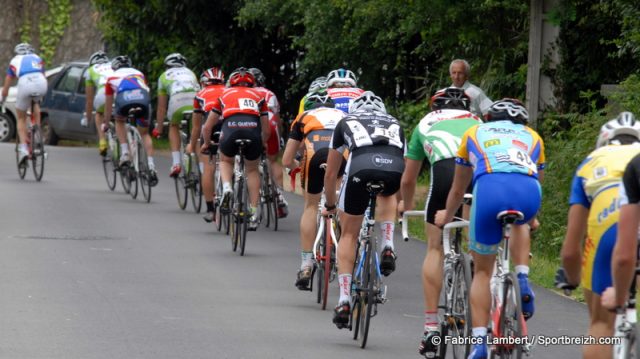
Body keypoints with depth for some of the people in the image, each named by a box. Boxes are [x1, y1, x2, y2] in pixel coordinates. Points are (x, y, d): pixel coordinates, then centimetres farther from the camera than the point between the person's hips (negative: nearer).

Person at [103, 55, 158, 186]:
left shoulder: (112, 77, 35)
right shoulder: (139, 73, 40)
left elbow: (108, 105, 43)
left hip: (124, 98, -1)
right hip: (143, 97, 1)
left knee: (119, 121, 32)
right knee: (144, 133, 20)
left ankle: (125, 153, 14)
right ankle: (151, 166, 2)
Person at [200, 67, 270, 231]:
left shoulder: (225, 95, 30)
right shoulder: (258, 97, 31)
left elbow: (207, 127, 33)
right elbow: (267, 131, 32)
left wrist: (207, 143, 53)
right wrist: (260, 144, 53)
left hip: (231, 129, -1)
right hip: (253, 130, 1)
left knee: (225, 161, 30)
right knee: (252, 169, 24)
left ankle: (226, 187, 0)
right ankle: (254, 214, 16)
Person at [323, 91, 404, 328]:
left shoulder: (346, 123, 35)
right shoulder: (394, 124, 39)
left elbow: (331, 173, 41)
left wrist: (330, 206, 56)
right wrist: (402, 204, 64)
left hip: (361, 166, -1)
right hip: (395, 168, 2)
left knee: (348, 235, 17)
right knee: (387, 195, 40)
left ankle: (344, 301, 9)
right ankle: (387, 248, 19)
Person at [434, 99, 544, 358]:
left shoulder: (475, 133, 35)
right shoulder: (532, 137, 37)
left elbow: (458, 189, 45)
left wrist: (446, 216, 65)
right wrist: (531, 220, 69)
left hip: (489, 190, -1)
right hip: (529, 194, 1)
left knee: (482, 270, 16)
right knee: (518, 222, 39)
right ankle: (522, 281, 17)